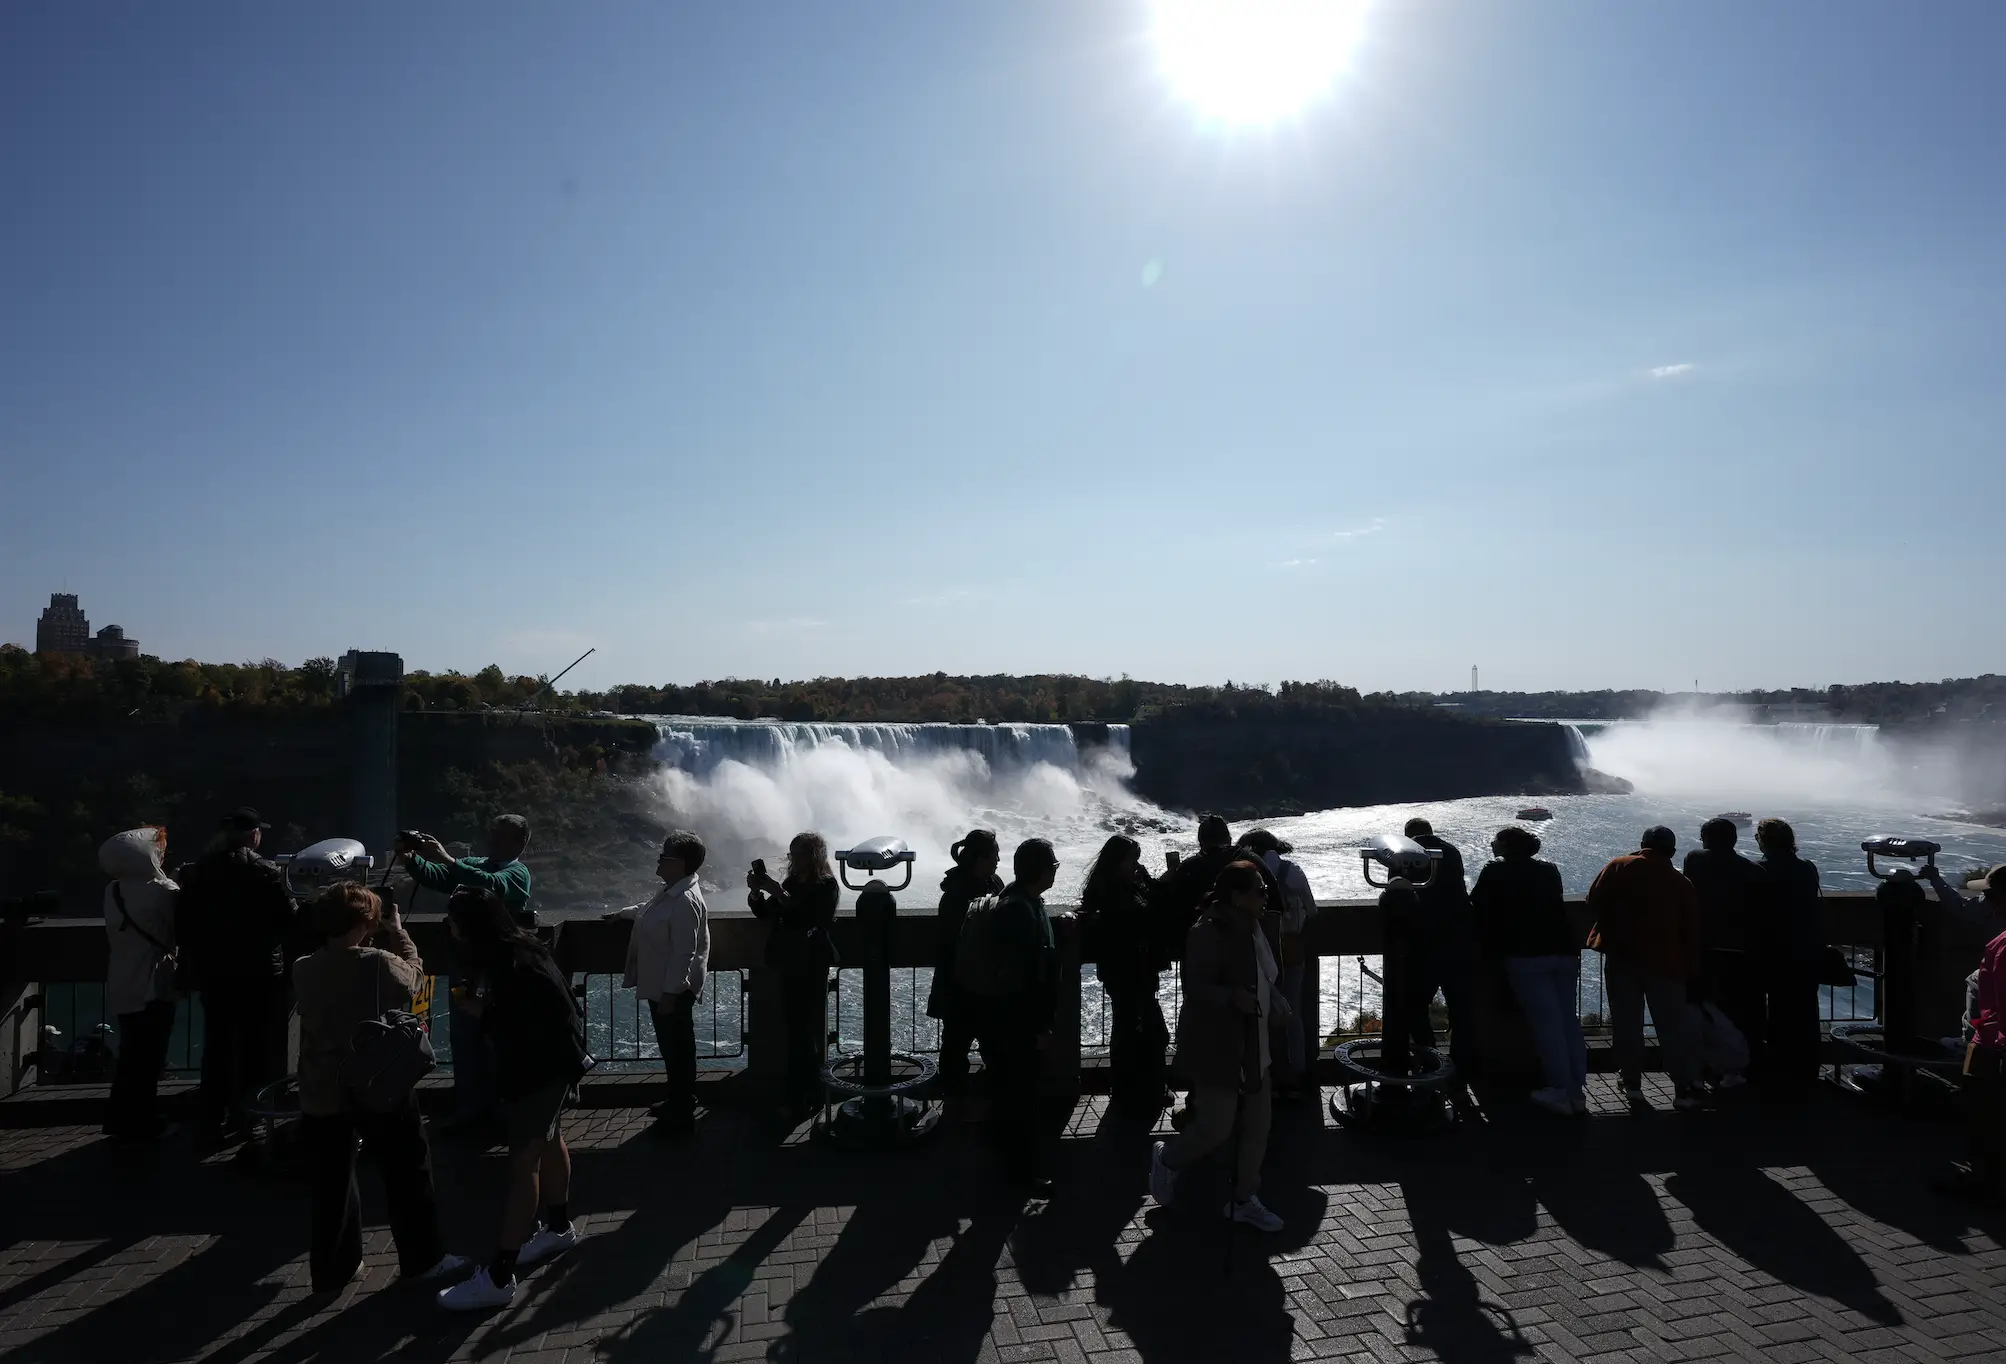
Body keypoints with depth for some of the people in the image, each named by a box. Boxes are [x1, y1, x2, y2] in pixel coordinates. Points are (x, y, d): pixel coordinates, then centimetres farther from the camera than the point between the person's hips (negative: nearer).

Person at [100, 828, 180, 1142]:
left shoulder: (112, 892, 2)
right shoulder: (163, 891, -17)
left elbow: (113, 935, 11)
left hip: (122, 985, 6)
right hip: (154, 986, -6)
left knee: (130, 1054, 18)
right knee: (148, 1057, 4)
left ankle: (122, 1119, 24)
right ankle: (139, 1123, 10)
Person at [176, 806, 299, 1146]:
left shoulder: (195, 873, 2)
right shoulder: (267, 873, -15)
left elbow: (183, 925, 6)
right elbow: (291, 922, -15)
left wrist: (194, 964, 14)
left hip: (213, 975, 5)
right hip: (260, 975, -5)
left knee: (217, 1048, 13)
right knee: (259, 1050, 6)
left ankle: (215, 1123, 18)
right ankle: (254, 1119, 11)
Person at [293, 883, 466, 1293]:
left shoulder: (303, 970, -4)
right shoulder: (380, 963, -17)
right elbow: (414, 977, 2)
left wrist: (381, 936, 8)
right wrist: (396, 930, 8)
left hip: (321, 1094, 4)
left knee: (331, 1183, 18)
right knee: (407, 1174, 12)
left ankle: (331, 1268, 28)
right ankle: (423, 1260, 20)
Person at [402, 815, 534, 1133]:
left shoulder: (517, 873, -9)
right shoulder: (476, 864, 14)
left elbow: (491, 885, -30)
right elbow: (436, 878, 3)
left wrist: (447, 859, -34)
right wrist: (412, 859, -16)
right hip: (465, 966, 7)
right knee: (464, 1039, 12)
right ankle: (470, 1109, 24)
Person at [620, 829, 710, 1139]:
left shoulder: (685, 901, -26)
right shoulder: (670, 892, 7)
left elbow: (684, 952, -27)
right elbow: (649, 911, 31)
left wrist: (670, 992, -25)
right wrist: (623, 913, 45)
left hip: (673, 991, -10)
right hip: (661, 986, 10)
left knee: (678, 1051, 2)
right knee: (672, 1048, 22)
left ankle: (682, 1117, 14)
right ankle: (678, 1102, 37)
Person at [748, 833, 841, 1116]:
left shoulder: (826, 886, -10)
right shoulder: (793, 882, 11)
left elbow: (807, 917, -24)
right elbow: (766, 913, 12)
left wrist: (779, 893, -27)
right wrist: (756, 892, -6)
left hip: (811, 967, -7)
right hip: (789, 964, 7)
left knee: (806, 1031, -6)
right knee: (794, 1029, 11)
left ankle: (803, 1096, 1)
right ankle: (798, 1092, 21)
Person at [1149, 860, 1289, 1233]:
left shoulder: (1251, 929, 6)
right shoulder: (1209, 933, -22)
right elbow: (1195, 988, -23)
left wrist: (1273, 999, 3)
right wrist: (1232, 998, -37)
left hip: (1253, 1046, 9)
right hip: (1217, 1048, -9)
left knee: (1257, 1126, 12)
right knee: (1216, 1128, -1)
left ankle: (1244, 1200, 28)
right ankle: (1167, 1159, 28)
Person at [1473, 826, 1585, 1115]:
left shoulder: (1495, 872, 4)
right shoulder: (1550, 871, 17)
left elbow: (1475, 908, 9)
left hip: (1525, 955, -5)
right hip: (1565, 951, 5)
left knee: (1546, 1023, -3)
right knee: (1570, 1021, 9)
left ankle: (1560, 1092, -3)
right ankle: (1577, 1092, 11)